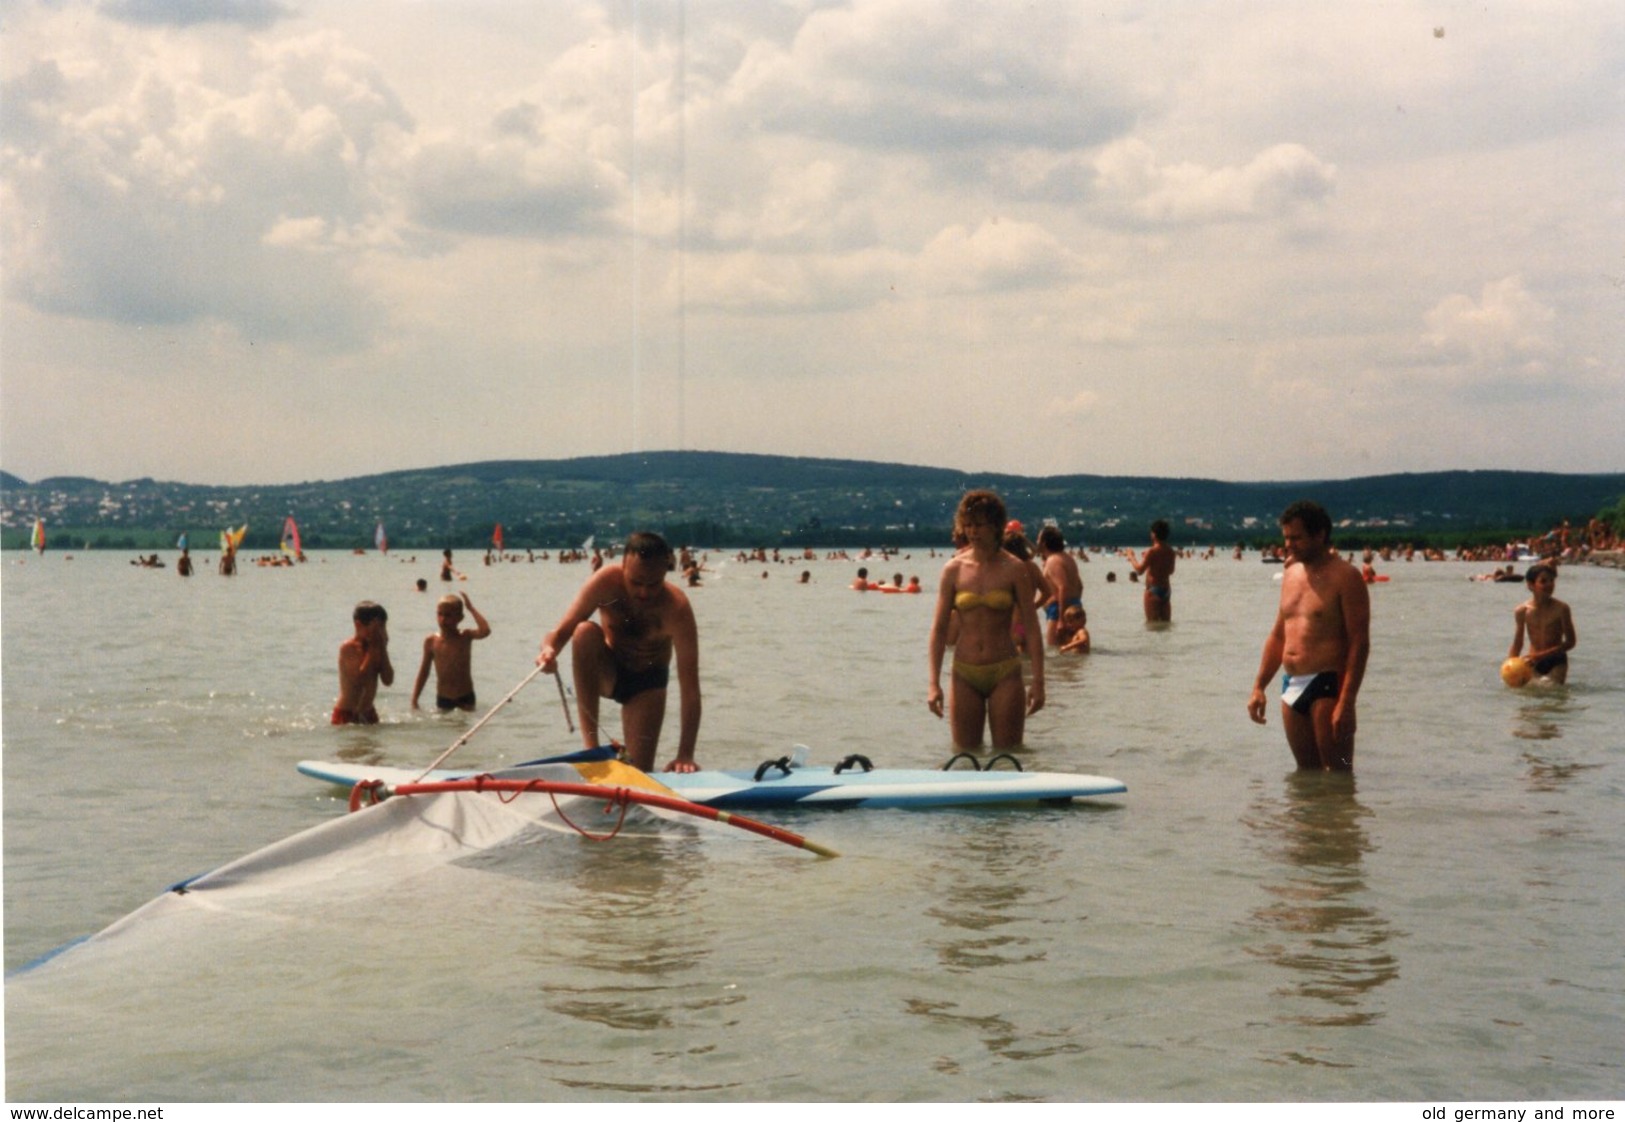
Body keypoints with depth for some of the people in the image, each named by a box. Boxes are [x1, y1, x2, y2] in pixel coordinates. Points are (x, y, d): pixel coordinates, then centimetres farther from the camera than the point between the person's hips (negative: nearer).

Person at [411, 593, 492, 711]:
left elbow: (485, 631, -28)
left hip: (465, 697, -1)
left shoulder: (465, 637, -6)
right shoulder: (431, 641, -2)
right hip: (443, 698, 1)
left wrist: (471, 608, -18)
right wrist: (414, 700, 1)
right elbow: (423, 672, 5)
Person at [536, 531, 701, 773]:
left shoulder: (676, 606, -32)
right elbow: (561, 632, -24)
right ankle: (590, 743, -28)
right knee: (585, 632, -32)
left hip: (648, 680, -1)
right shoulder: (607, 581, -28)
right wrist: (550, 650, -50)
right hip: (607, 672, 1)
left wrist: (685, 756, -42)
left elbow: (690, 687, -33)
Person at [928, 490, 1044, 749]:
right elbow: (939, 629, 3)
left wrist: (1038, 682, -7)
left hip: (1005, 673, -2)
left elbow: (1031, 628, -2)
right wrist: (934, 683, -4)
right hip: (964, 674, 2)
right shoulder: (954, 570, 1)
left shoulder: (1014, 569, -3)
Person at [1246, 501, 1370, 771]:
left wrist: (1346, 703, -21)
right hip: (1292, 687, 8)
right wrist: (1258, 687, 15)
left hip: (1327, 686, -8)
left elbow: (1359, 643, -14)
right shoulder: (1291, 574, 16)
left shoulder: (1344, 576, -8)